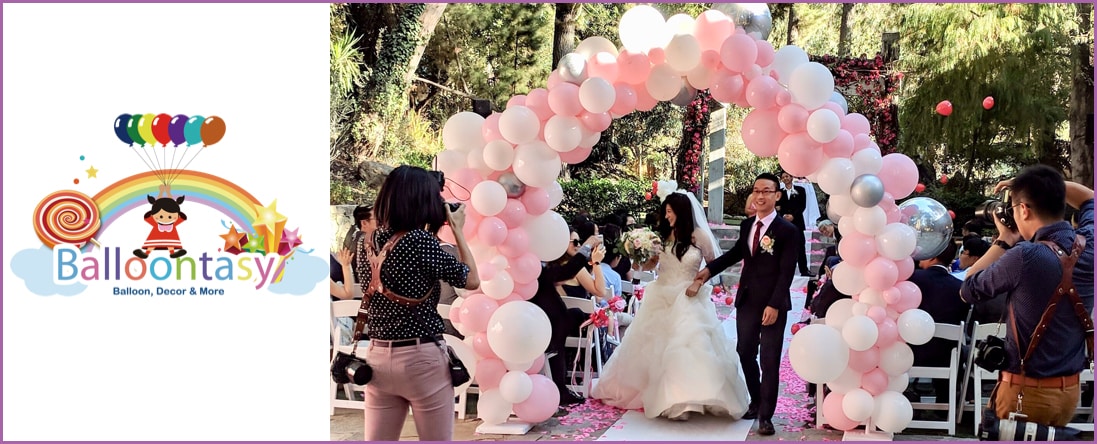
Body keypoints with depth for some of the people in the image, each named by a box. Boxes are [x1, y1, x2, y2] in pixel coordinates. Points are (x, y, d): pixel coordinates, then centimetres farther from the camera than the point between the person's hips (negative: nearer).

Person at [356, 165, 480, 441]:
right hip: (422, 358, -6)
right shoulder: (421, 242, -15)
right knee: (437, 440, 7)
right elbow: (472, 280, -7)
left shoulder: (369, 243, 4)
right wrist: (458, 230, 2)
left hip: (378, 358, 6)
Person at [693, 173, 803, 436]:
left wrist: (774, 305, -20)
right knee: (746, 354, 13)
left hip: (772, 305, -6)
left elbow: (787, 272, -15)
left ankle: (766, 416, 10)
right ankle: (756, 402, 31)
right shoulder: (747, 225, 7)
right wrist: (709, 270, 17)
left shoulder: (788, 231, -11)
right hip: (746, 302, 6)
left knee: (769, 361, 2)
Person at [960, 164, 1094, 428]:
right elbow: (1089, 199, 18)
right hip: (1070, 389, 6)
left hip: (1027, 390, -6)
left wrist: (1004, 242, -1)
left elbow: (968, 291, -7)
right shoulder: (1089, 246, -5)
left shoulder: (1025, 257, -25)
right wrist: (1046, 184, 8)